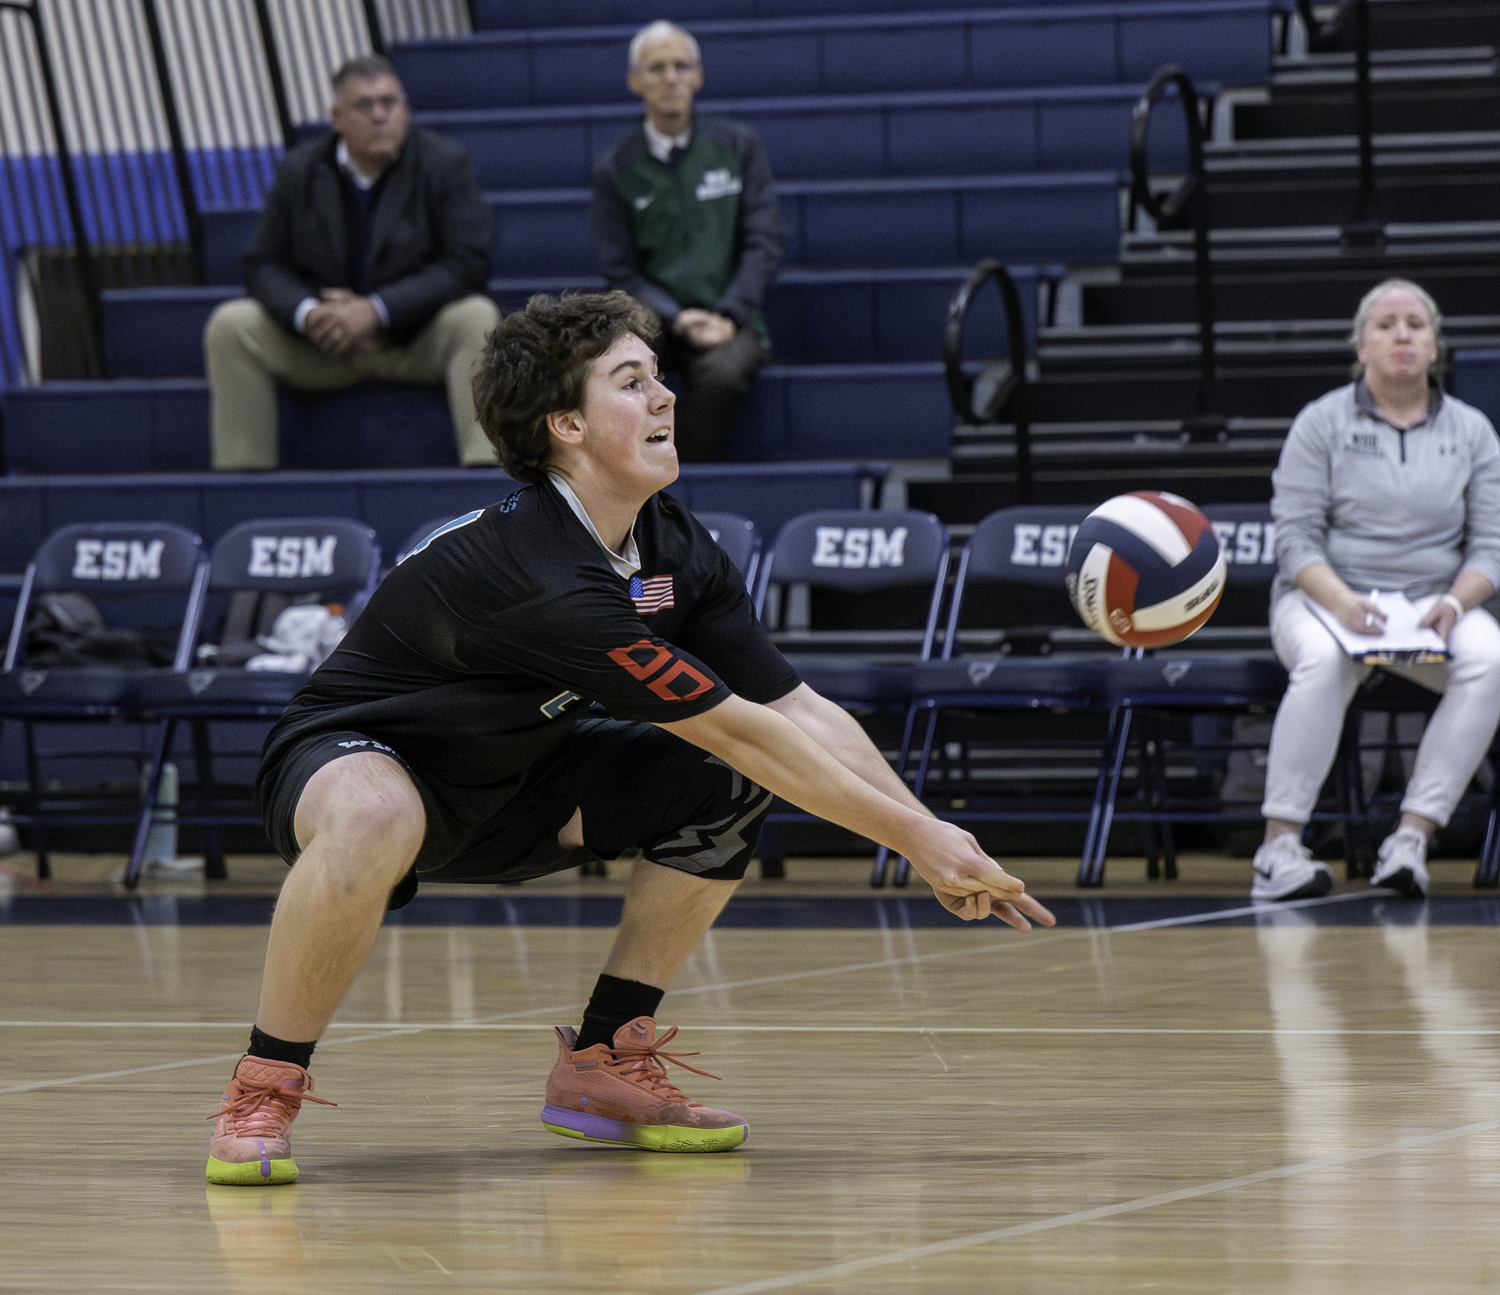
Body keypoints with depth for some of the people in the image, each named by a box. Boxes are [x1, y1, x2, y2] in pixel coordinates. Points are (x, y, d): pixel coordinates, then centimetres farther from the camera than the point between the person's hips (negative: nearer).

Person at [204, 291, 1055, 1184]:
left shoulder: (676, 553, -4)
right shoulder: (539, 573, -32)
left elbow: (800, 711, -3)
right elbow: (738, 728, -29)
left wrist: (936, 842, -12)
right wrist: (916, 837, -24)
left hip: (506, 785, 9)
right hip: (356, 762, -9)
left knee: (726, 785, -3)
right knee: (374, 819, -43)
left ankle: (603, 1063, 6)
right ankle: (262, 1093, -24)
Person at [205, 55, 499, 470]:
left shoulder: (446, 163, -7)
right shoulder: (300, 171, 2)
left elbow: (467, 265, -15)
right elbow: (263, 265, 3)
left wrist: (377, 310, -25)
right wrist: (307, 313, -21)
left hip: (417, 341, -2)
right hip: (322, 341, 2)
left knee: (477, 318, -32)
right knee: (230, 325, -19)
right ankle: (241, 478, -17)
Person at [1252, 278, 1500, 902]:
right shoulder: (1322, 423, 4)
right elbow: (1296, 539, -4)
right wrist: (1344, 602, -23)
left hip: (1435, 602, 2)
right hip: (1326, 594, -2)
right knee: (1324, 659, -38)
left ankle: (1412, 835, -34)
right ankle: (1280, 845, -37)